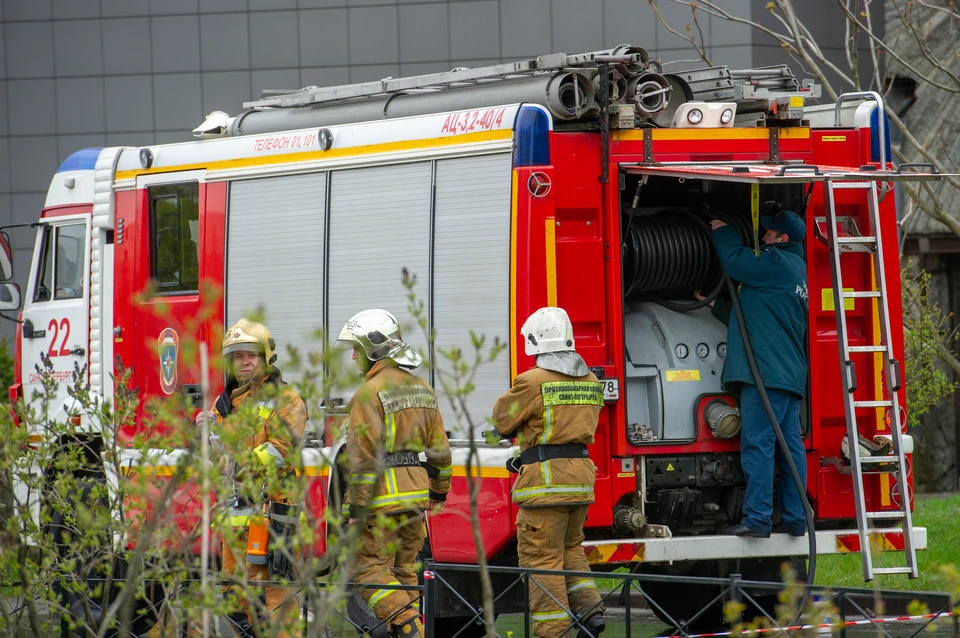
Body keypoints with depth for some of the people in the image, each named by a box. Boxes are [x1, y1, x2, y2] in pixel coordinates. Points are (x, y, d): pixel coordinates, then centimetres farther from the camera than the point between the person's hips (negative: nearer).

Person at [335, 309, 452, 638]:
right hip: (416, 494, 8)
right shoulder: (422, 388, 12)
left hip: (382, 498, -8)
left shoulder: (371, 392, -14)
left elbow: (364, 456, -19)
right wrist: (440, 489, 29)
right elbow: (438, 447, 17)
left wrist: (356, 508, -17)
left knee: (369, 569, -3)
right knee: (404, 569, 14)